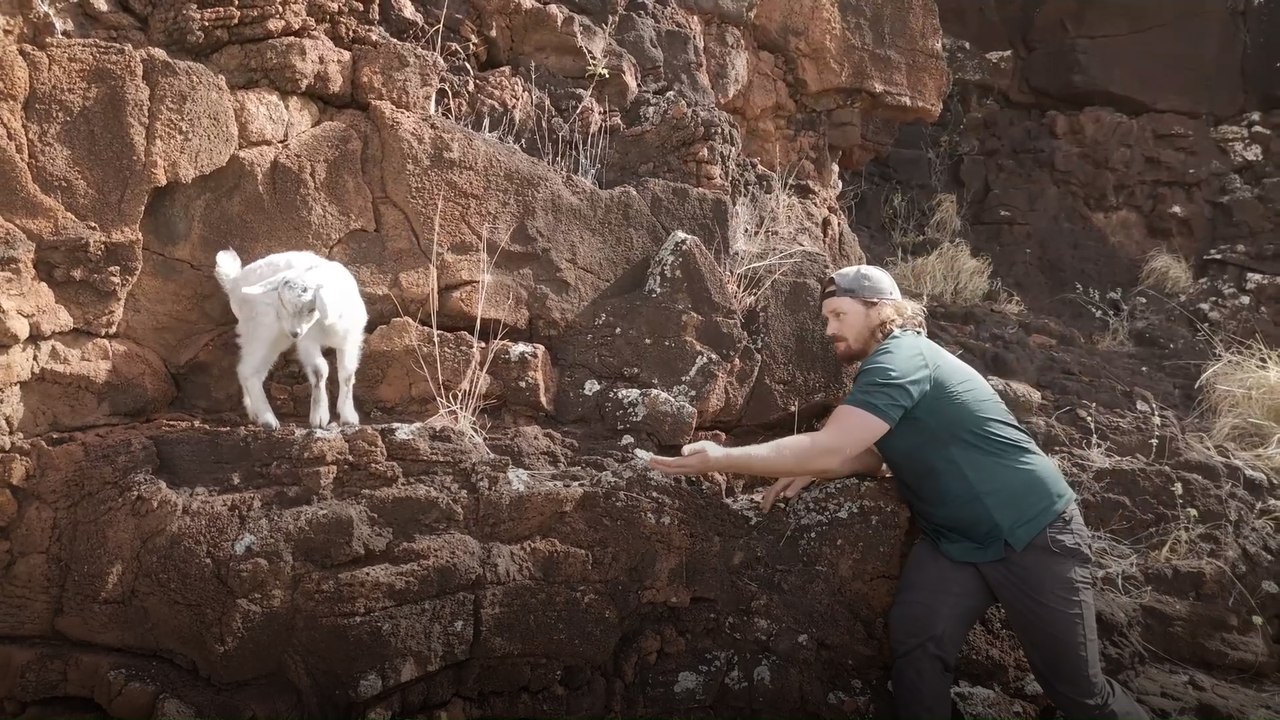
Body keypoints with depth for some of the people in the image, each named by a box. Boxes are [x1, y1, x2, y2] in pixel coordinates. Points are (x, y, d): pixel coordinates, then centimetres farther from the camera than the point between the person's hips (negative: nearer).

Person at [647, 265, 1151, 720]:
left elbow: (829, 448, -30)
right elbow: (876, 454, 17)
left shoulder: (902, 358, -22)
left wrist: (721, 459, -25)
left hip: (1032, 534, -8)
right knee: (913, 646, -9)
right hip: (953, 539, 8)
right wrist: (810, 472, -1)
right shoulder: (885, 368, 9)